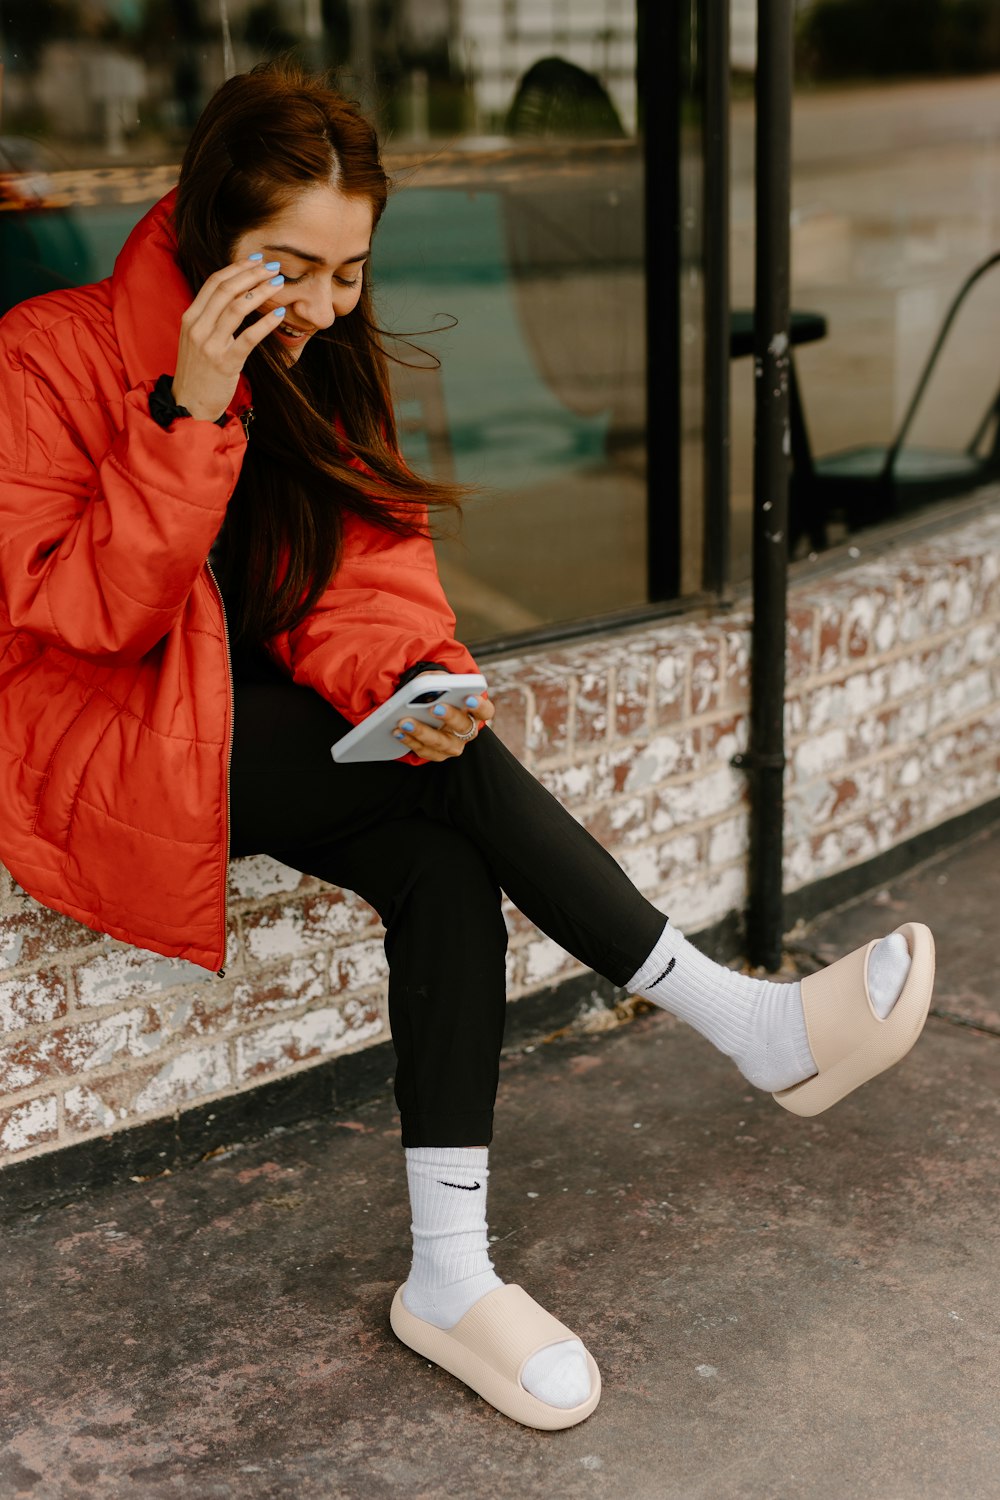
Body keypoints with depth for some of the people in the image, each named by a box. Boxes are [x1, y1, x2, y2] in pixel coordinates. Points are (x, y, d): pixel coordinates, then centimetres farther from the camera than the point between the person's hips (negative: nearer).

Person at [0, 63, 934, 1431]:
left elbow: (365, 585, 0)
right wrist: (189, 407, -27)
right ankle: (751, 1026, -18)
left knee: (444, 870, -24)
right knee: (452, 773, -27)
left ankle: (451, 1277, -19)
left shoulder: (322, 366, 6)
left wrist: (404, 686, -23)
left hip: (272, 735, 6)